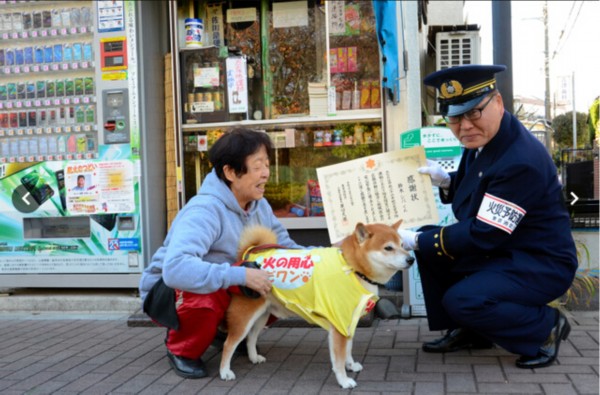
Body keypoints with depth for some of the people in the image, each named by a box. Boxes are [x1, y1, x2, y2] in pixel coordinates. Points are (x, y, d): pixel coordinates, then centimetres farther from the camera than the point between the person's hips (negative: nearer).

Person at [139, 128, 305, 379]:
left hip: (224, 289, 7)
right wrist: (241, 276, -47)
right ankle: (180, 349, -7)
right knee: (205, 297, -41)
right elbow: (175, 269, -47)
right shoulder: (204, 210, -33)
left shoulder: (259, 205, -6)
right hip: (168, 291, -7)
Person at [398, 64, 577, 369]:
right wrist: (445, 181, -6)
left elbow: (483, 235, -29)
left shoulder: (521, 161, -29)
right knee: (428, 243, 3)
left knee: (462, 301, -28)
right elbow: (474, 192, 15)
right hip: (498, 250, 10)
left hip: (540, 265, -9)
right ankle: (467, 331, 13)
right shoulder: (482, 140, -1)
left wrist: (417, 240, -23)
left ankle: (546, 327, -1)